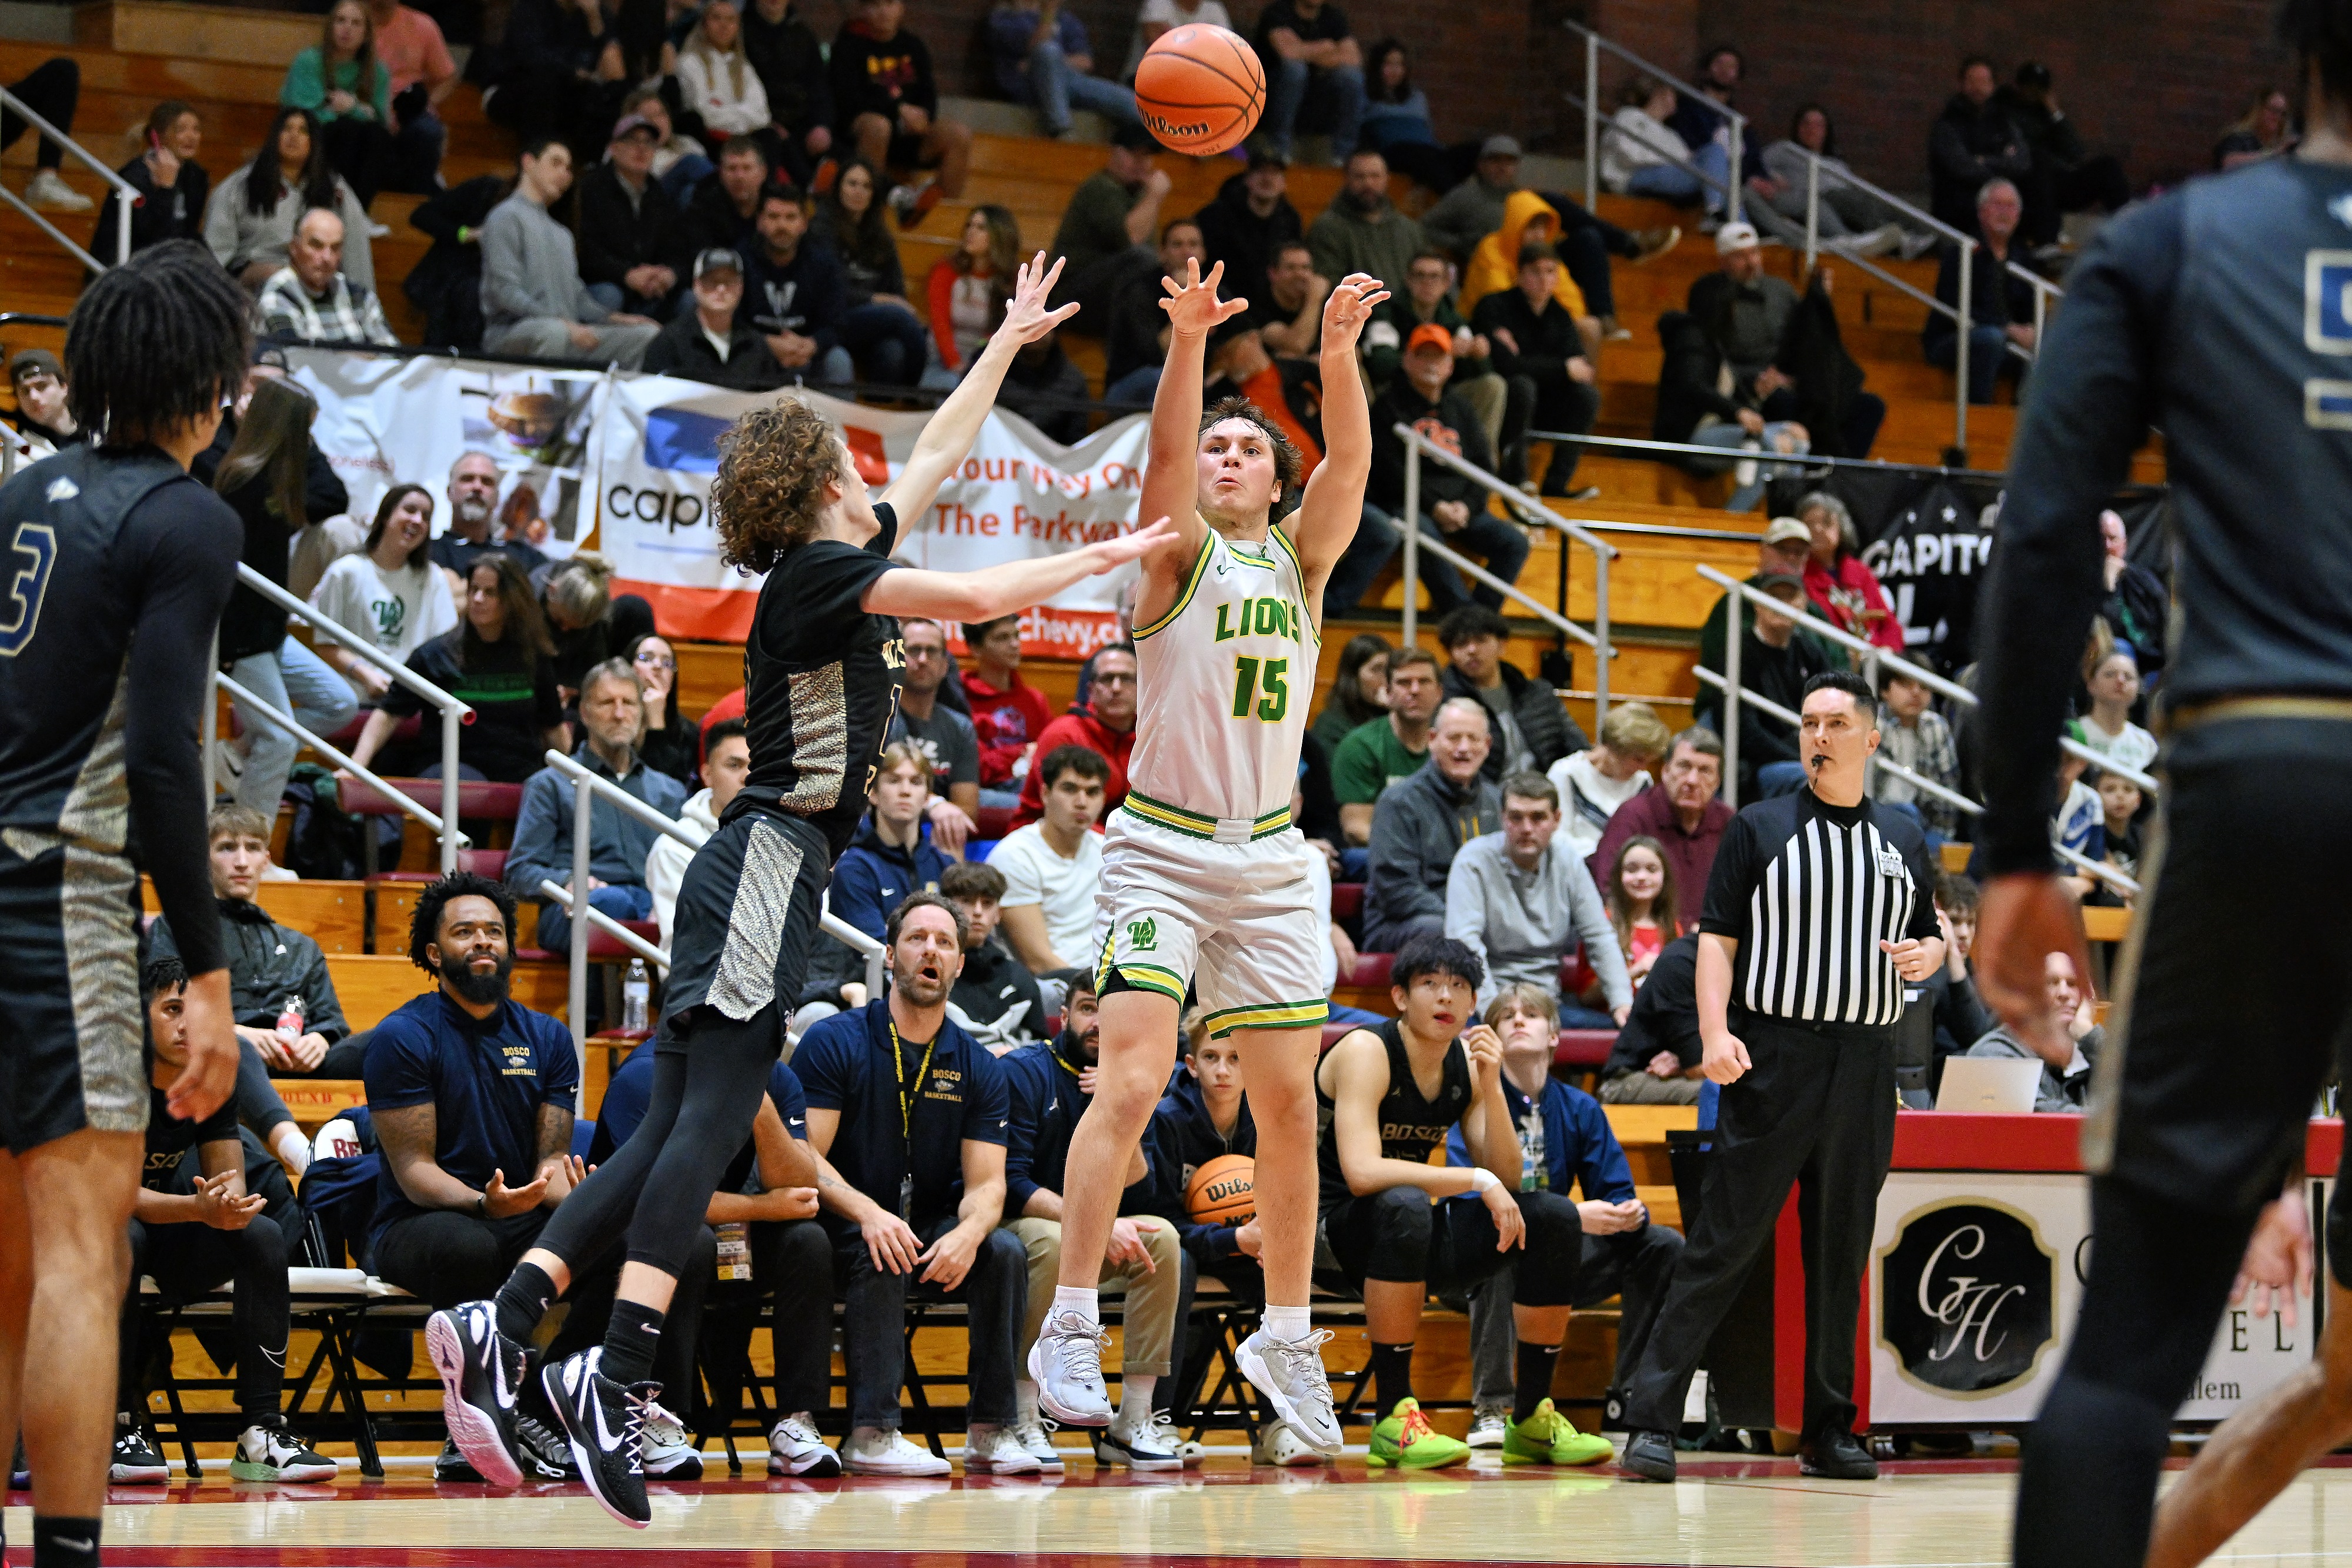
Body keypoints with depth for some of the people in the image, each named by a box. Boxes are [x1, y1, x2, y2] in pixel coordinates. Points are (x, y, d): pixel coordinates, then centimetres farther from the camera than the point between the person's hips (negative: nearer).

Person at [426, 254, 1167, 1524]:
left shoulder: (846, 562, 18)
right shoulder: (818, 572, -8)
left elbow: (935, 456, 31)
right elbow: (971, 598, -15)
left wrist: (1011, 341, 39)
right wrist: (1104, 558, -1)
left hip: (764, 869, 10)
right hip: (768, 861, -10)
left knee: (675, 1128, 3)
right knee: (709, 1121, -17)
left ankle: (503, 1325, -5)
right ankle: (615, 1375, -26)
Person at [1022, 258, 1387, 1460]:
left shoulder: (1302, 560, 10)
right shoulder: (1179, 555, 2)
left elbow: (1349, 463, -6)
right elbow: (1165, 454, -17)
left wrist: (1338, 353, -24)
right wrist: (1188, 343, -34)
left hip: (1269, 862, 4)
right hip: (1161, 851, -4)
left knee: (1290, 1104, 6)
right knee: (1132, 1081, -17)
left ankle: (1285, 1339, 18)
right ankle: (1068, 1331, -14)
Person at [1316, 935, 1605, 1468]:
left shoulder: (1467, 1061, 4)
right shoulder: (1366, 1051, -17)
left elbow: (1507, 1178, -2)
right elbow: (1362, 1173, -31)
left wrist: (1491, 1085, -16)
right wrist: (1476, 1180, -29)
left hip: (1413, 1242, 7)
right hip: (1334, 1230, -7)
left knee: (1554, 1217, -8)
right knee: (1405, 1206, -40)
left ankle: (1533, 1416, -2)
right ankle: (1394, 1419, -36)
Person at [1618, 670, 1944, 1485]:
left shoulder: (1902, 838, 15)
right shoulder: (1761, 828, 4)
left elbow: (1932, 936, 23)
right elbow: (1717, 935, 0)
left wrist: (1927, 954, -1)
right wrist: (1715, 1031, -14)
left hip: (1864, 1064, 4)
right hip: (1772, 1058, -4)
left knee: (1842, 1250, 6)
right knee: (1724, 1241, -8)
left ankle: (1830, 1431, 13)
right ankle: (1651, 1419, -7)